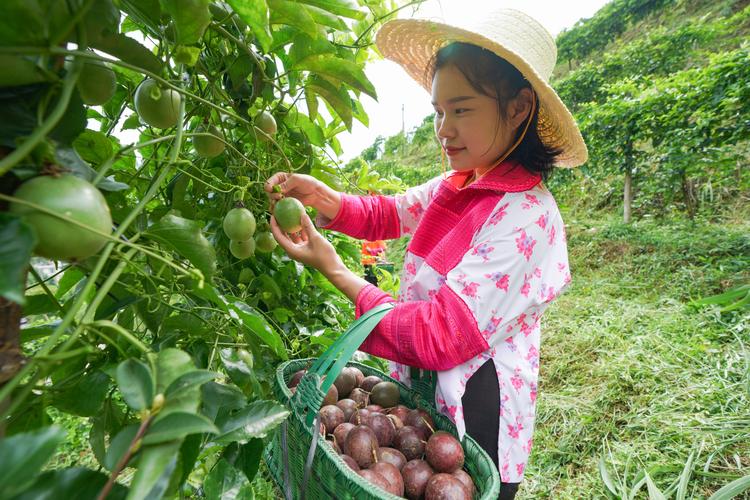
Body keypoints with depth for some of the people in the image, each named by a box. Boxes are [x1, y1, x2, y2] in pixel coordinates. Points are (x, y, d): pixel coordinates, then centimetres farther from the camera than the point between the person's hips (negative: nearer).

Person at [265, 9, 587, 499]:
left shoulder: (526, 217, -26)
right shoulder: (456, 187, -3)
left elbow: (440, 337, -28)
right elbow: (387, 214, 11)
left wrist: (336, 270, -21)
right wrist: (318, 194, -9)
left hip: (473, 421, -7)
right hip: (424, 391, 7)